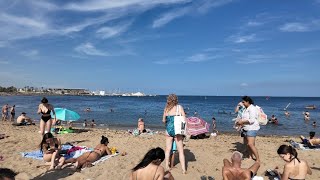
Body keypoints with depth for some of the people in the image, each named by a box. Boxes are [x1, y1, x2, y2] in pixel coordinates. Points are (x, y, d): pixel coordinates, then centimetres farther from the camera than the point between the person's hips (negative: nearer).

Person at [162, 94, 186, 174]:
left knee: (168, 149, 16)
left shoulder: (166, 108, 2)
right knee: (180, 151, 6)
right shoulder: (179, 107, -4)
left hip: (168, 130, 2)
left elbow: (163, 120, 11)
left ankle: (167, 166, 26)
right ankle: (183, 169, 9)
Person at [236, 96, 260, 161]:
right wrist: (240, 122, 6)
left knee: (250, 144, -16)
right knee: (246, 143, 18)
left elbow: (252, 120, -24)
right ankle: (250, 156, 33)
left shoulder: (252, 108, -16)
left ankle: (258, 159, -7)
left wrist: (242, 121, -19)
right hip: (246, 129, 11)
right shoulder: (246, 109, 14)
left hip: (252, 129, -11)